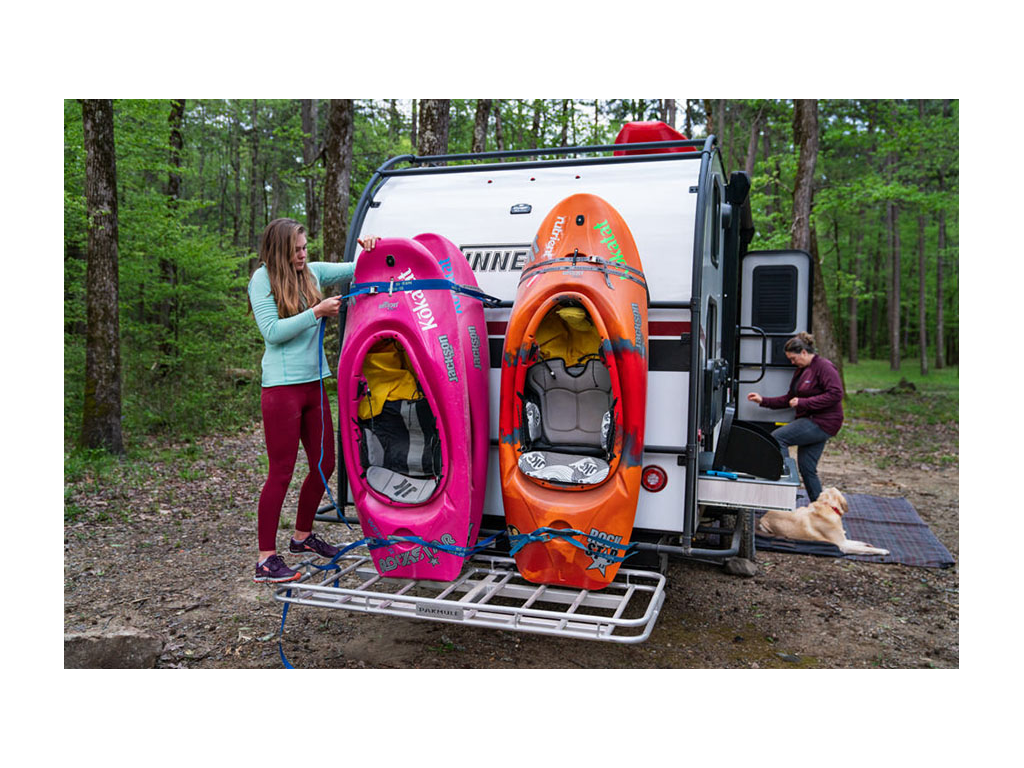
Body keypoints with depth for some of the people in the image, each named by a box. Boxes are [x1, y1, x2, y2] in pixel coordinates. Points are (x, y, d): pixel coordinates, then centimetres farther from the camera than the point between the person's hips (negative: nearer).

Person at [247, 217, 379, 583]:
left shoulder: (312, 272, 10)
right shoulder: (263, 280, -7)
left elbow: (357, 271, 18)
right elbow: (272, 331, -16)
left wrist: (369, 250, -2)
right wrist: (316, 312, -17)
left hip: (314, 383, 7)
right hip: (282, 386, -7)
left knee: (324, 464, 14)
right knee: (281, 473, -4)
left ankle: (302, 536, 34)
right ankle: (266, 559, 7)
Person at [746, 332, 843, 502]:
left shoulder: (824, 367, -12)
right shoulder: (801, 370, 17)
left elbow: (835, 394, -22)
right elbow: (790, 399, 21)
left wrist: (803, 403, -23)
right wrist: (763, 401, 12)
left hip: (823, 423, -9)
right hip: (810, 421, 9)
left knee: (777, 437, -18)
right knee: (806, 468, 9)